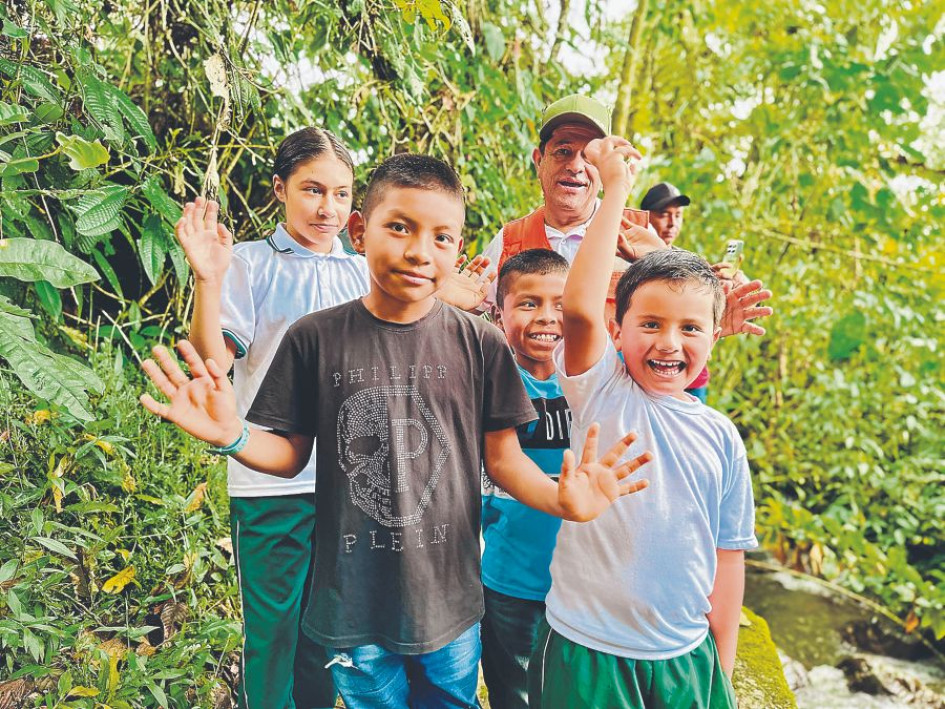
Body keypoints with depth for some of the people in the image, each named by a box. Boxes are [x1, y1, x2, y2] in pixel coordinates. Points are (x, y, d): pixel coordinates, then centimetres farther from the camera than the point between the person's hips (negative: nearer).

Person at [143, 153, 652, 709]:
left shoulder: (480, 343, -8)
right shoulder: (314, 338, -8)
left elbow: (501, 454, -3)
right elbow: (292, 454, -1)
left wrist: (559, 498, -22)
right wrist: (232, 436, -21)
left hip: (450, 598, 1)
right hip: (353, 601, 0)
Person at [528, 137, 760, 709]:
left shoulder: (721, 436, 0)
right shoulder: (601, 393, -9)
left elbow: (728, 556, 7)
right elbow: (580, 308, -28)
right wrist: (616, 189, -21)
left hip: (686, 658, 3)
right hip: (584, 651, -3)